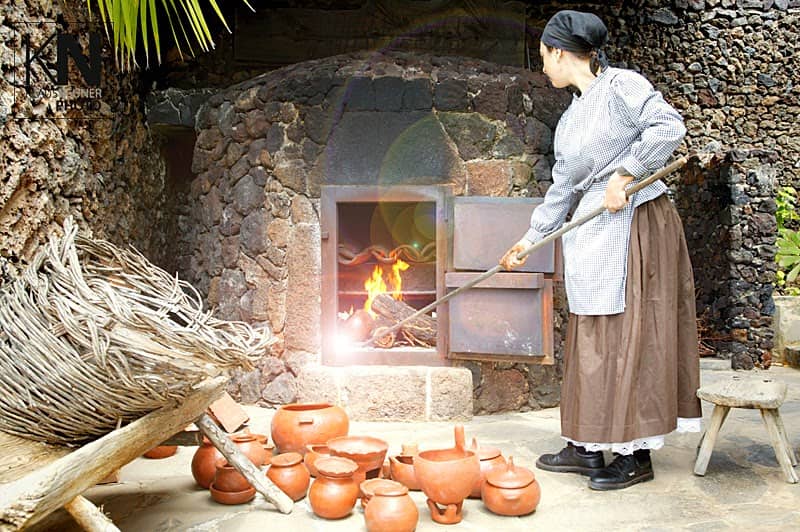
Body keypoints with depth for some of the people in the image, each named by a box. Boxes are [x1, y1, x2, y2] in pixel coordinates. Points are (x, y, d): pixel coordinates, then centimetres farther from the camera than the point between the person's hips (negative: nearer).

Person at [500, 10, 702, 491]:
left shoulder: (620, 85, -6)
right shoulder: (571, 118, 18)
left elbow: (668, 127, -19)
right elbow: (563, 187, 21)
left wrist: (623, 176, -18)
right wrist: (530, 239, 22)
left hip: (637, 226, -8)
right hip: (594, 235, 8)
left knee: (631, 334, -3)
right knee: (592, 339, 10)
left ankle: (637, 455, 9)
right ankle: (587, 447, 20)